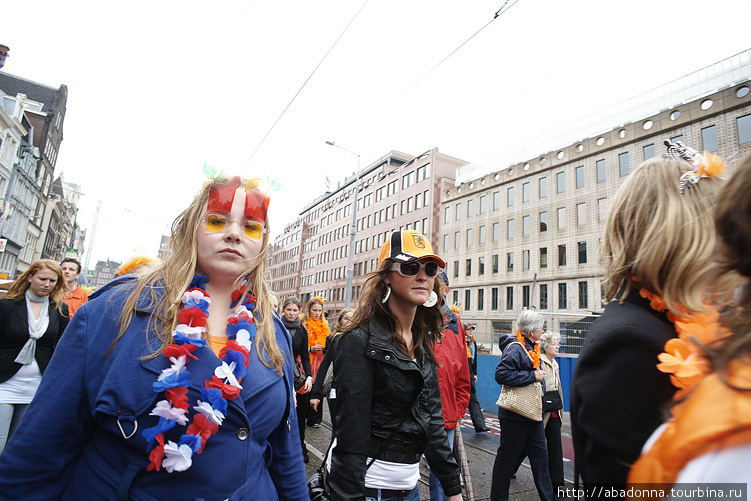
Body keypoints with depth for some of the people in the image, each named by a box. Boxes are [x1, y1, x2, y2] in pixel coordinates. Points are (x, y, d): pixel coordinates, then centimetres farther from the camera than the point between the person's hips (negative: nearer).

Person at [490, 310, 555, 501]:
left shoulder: (532, 347, 11)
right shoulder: (515, 347, -19)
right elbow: (501, 374, -29)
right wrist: (532, 376, -24)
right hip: (515, 415, -9)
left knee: (540, 455, 15)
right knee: (507, 457, 5)